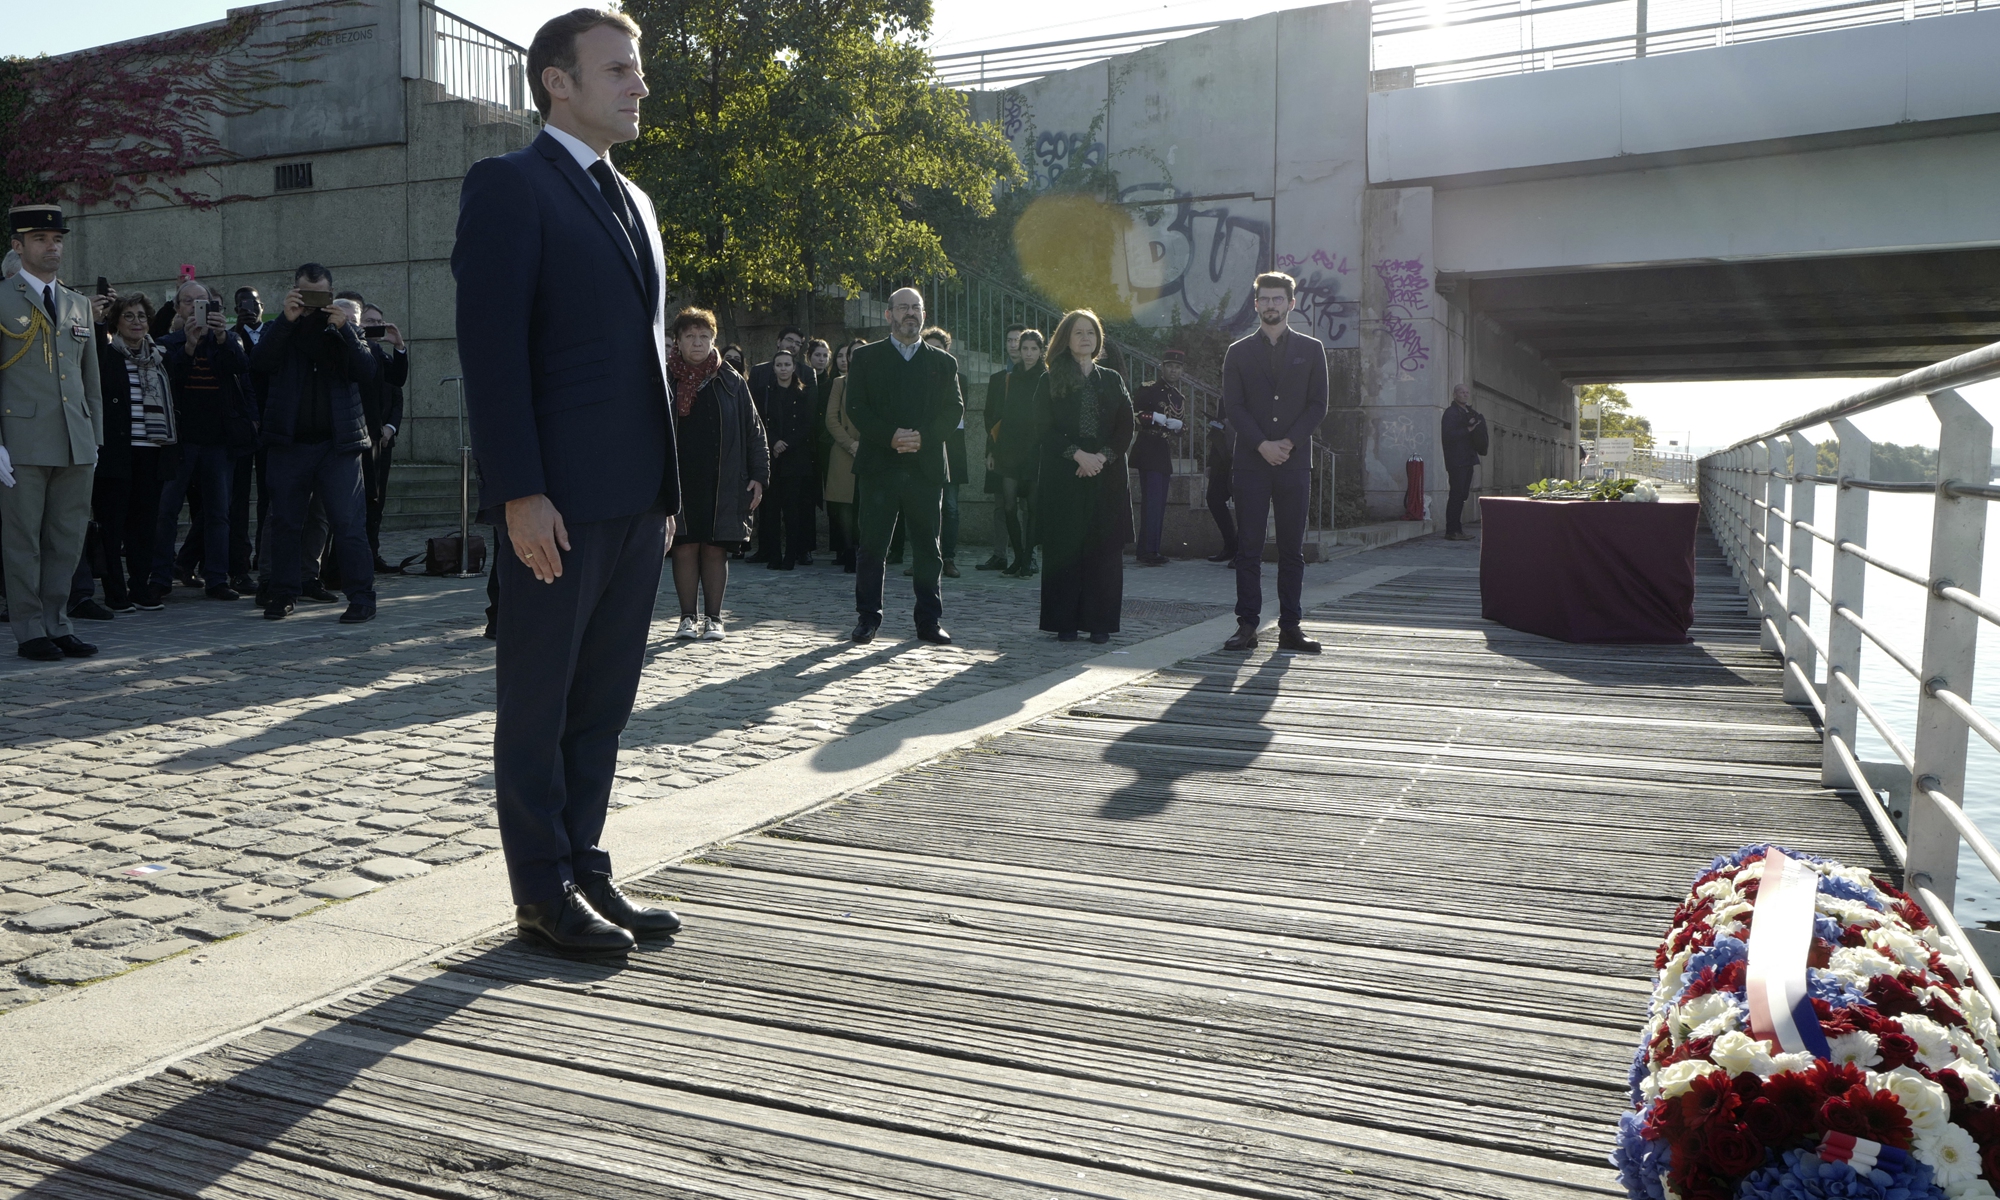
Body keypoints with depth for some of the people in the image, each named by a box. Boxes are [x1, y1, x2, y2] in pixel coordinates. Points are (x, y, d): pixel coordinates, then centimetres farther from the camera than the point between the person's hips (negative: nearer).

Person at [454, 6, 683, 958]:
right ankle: (544, 893, 13)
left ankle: (584, 868, 24)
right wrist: (520, 492, -18)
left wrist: (666, 488, 16)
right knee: (538, 701, 3)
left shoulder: (634, 203, 21)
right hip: (557, 501, -7)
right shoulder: (508, 186, -3)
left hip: (636, 499, 8)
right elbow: (491, 346, -12)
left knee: (603, 699, 13)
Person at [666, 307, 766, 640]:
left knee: (715, 549, 4)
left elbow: (753, 430, 6)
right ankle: (688, 618, 11)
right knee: (685, 547, 1)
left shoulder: (731, 382, 6)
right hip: (680, 483, 0)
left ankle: (713, 618, 12)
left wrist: (758, 476, -1)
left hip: (722, 484, 0)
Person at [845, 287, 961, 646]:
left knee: (927, 548, 4)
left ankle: (930, 619, 11)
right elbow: (856, 408, 0)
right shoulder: (865, 358, 9)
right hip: (879, 466, -1)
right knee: (872, 546, 0)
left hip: (926, 466, 1)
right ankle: (868, 617, 10)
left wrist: (923, 437, -12)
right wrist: (890, 436, -15)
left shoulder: (943, 363, 13)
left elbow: (955, 409, 5)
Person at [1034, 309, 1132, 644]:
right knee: (1064, 548, -4)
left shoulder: (1112, 381, 15)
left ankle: (1099, 621, 2)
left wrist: (1103, 456, -10)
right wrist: (1078, 454, -14)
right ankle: (1065, 621, 1)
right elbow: (1044, 429, -1)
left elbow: (1126, 428, 7)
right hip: (1064, 476, -2)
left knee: (1104, 547, -2)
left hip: (1107, 475, 2)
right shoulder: (1050, 381, 8)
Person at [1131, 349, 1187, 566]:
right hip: (1149, 453, -8)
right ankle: (1148, 552, -13)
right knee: (1152, 501, -13)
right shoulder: (1149, 389, -4)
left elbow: (1183, 425, 25)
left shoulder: (1180, 398, 19)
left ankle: (1153, 550, 14)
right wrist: (1155, 417, -19)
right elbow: (1131, 413, -11)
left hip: (1166, 455, 8)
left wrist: (1179, 424, 2)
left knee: (1159, 504, 9)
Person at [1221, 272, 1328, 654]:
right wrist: (1262, 445, -10)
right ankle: (1247, 625, 1)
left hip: (1294, 461, 0)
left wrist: (1288, 443, -9)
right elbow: (1232, 407, 2)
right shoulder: (1238, 352, 9)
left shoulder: (1311, 350, 10)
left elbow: (1318, 405, 4)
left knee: (1292, 548, 2)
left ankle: (1290, 626, 6)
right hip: (1250, 461, 0)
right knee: (1248, 547, -2)